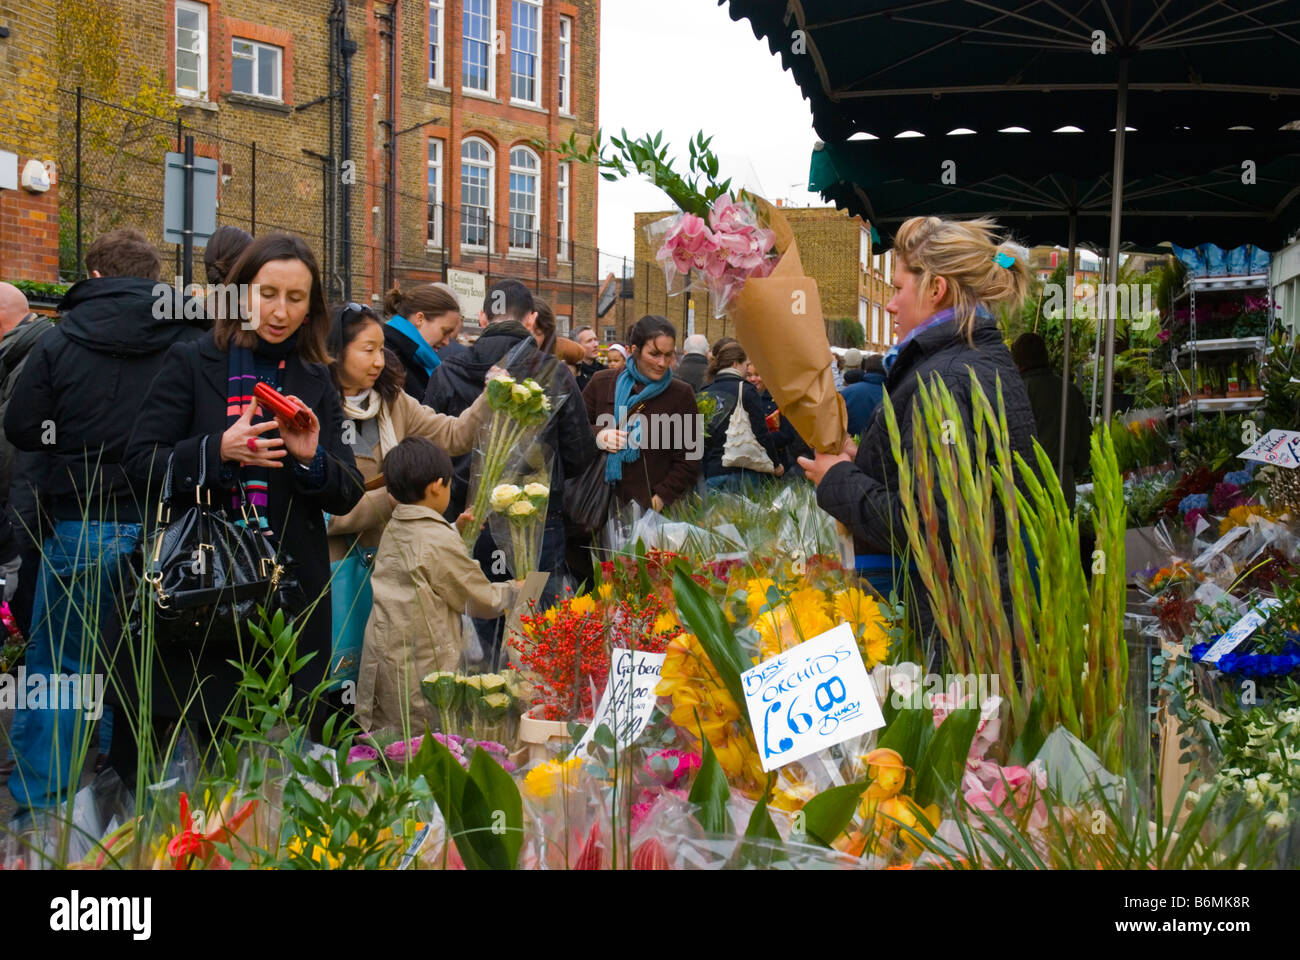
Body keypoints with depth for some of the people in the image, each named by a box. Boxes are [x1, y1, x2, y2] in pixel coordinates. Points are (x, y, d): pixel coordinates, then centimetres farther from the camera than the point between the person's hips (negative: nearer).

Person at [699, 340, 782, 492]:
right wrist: (776, 463, 6)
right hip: (741, 471, -4)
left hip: (709, 471, 4)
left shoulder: (703, 393, 10)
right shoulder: (745, 390, -3)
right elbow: (761, 432, -5)